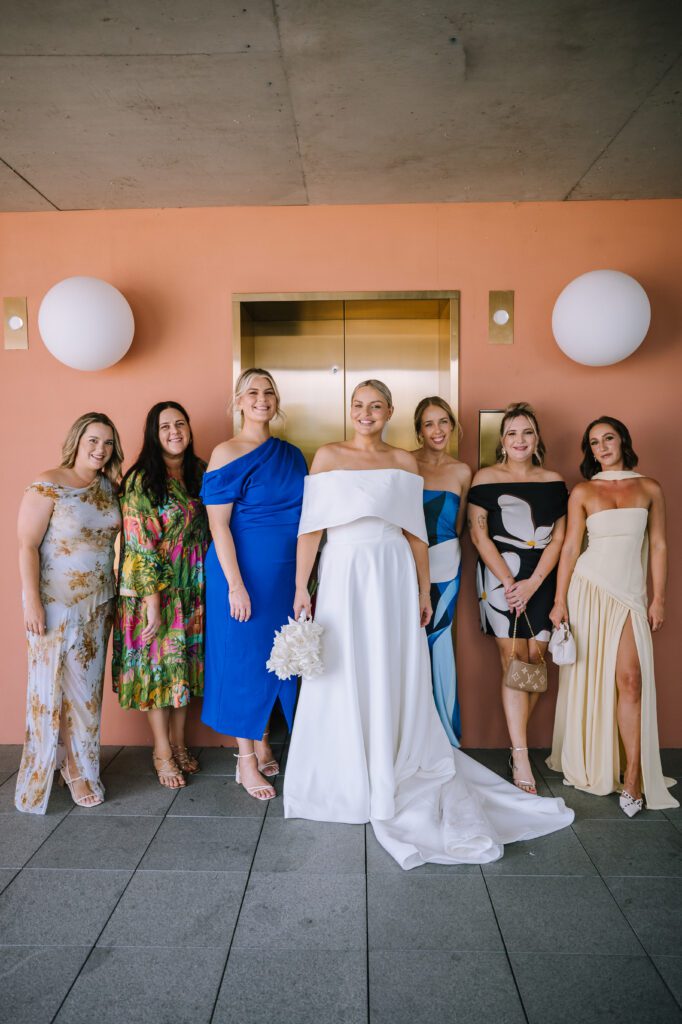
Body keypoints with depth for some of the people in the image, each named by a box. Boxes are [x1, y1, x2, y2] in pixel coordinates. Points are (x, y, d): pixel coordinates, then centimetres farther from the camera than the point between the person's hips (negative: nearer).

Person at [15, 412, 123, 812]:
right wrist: (32, 601, -17)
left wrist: (111, 597, 9)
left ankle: (79, 762, 28)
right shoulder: (48, 486, -13)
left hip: (98, 602, 6)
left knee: (88, 685, 13)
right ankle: (73, 766, 19)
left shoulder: (109, 487, 5)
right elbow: (27, 546, -14)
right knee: (56, 683, 5)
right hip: (56, 603, -6)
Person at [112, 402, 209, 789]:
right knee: (158, 663, 4)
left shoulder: (199, 472, 6)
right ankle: (162, 751, 21)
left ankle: (179, 742, 29)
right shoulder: (142, 481, -11)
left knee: (185, 662, 13)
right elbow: (139, 545, -14)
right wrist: (153, 601, -17)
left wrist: (208, 587, 7)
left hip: (193, 589, 5)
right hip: (154, 587, -5)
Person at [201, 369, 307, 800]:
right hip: (244, 569, -5)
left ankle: (263, 747, 31)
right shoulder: (227, 453, -7)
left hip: (286, 571, 6)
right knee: (244, 658, 4)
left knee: (276, 657, 13)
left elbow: (303, 517, 13)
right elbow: (218, 524, -11)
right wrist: (236, 584, -17)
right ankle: (247, 760, 19)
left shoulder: (291, 454, 10)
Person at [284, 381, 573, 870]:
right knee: (344, 678, 4)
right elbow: (311, 527, -1)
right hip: (344, 576, -1)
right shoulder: (328, 456, 4)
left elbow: (416, 534, 9)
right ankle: (347, 783, 23)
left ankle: (395, 782, 25)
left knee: (395, 679, 6)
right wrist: (301, 588, -5)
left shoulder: (405, 462, 8)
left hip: (395, 578, 1)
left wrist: (424, 591, 6)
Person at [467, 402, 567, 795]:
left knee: (535, 660, 1)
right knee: (514, 663, -5)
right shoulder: (486, 478, 2)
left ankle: (517, 742, 16)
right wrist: (509, 582, -8)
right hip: (501, 576, -3)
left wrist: (533, 582, -6)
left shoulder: (553, 482, 10)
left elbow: (558, 537, 6)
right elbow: (479, 533, -3)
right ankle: (521, 757, 1)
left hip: (542, 580, 3)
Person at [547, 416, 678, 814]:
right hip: (589, 587, 0)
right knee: (588, 675, 4)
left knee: (631, 679, -9)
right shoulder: (583, 492, 4)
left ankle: (633, 777, -3)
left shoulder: (649, 489, 7)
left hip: (630, 591, 0)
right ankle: (588, 764, 19)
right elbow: (570, 547, 2)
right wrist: (560, 600, -2)